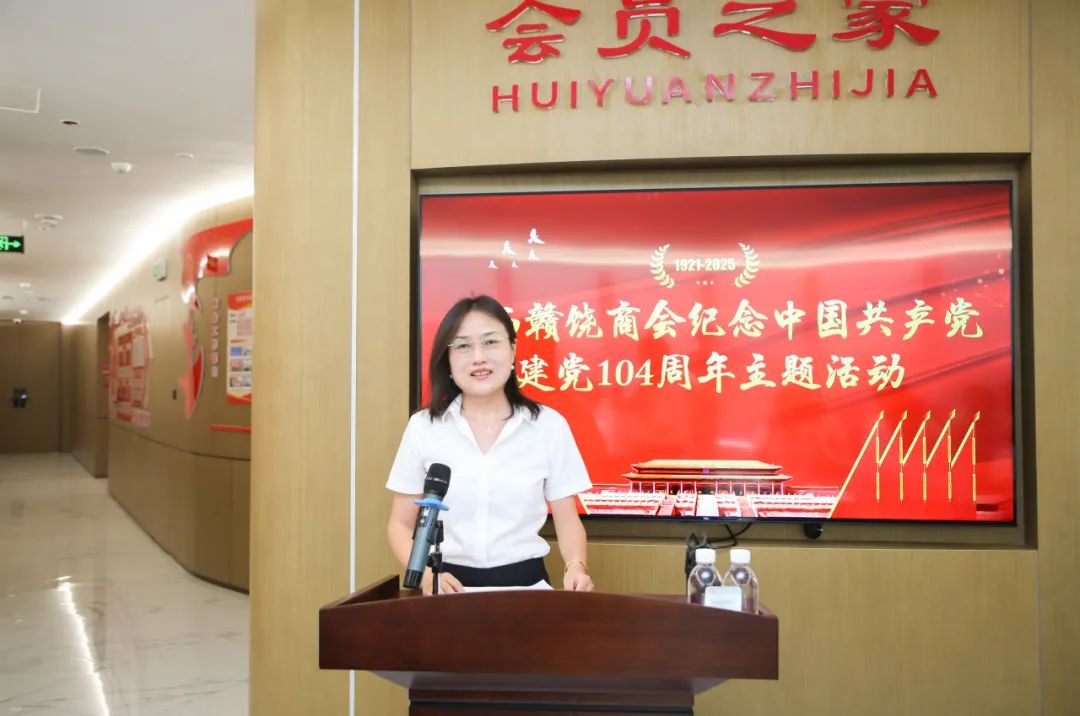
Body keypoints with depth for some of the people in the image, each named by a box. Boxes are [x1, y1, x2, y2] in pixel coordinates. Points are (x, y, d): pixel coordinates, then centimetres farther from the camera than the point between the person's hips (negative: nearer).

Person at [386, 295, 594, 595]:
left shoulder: (549, 425, 2)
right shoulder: (423, 427, 2)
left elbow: (567, 519, 7)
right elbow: (401, 524, 8)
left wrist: (576, 567, -12)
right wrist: (426, 574, -10)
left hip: (523, 581, 0)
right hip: (449, 584, 1)